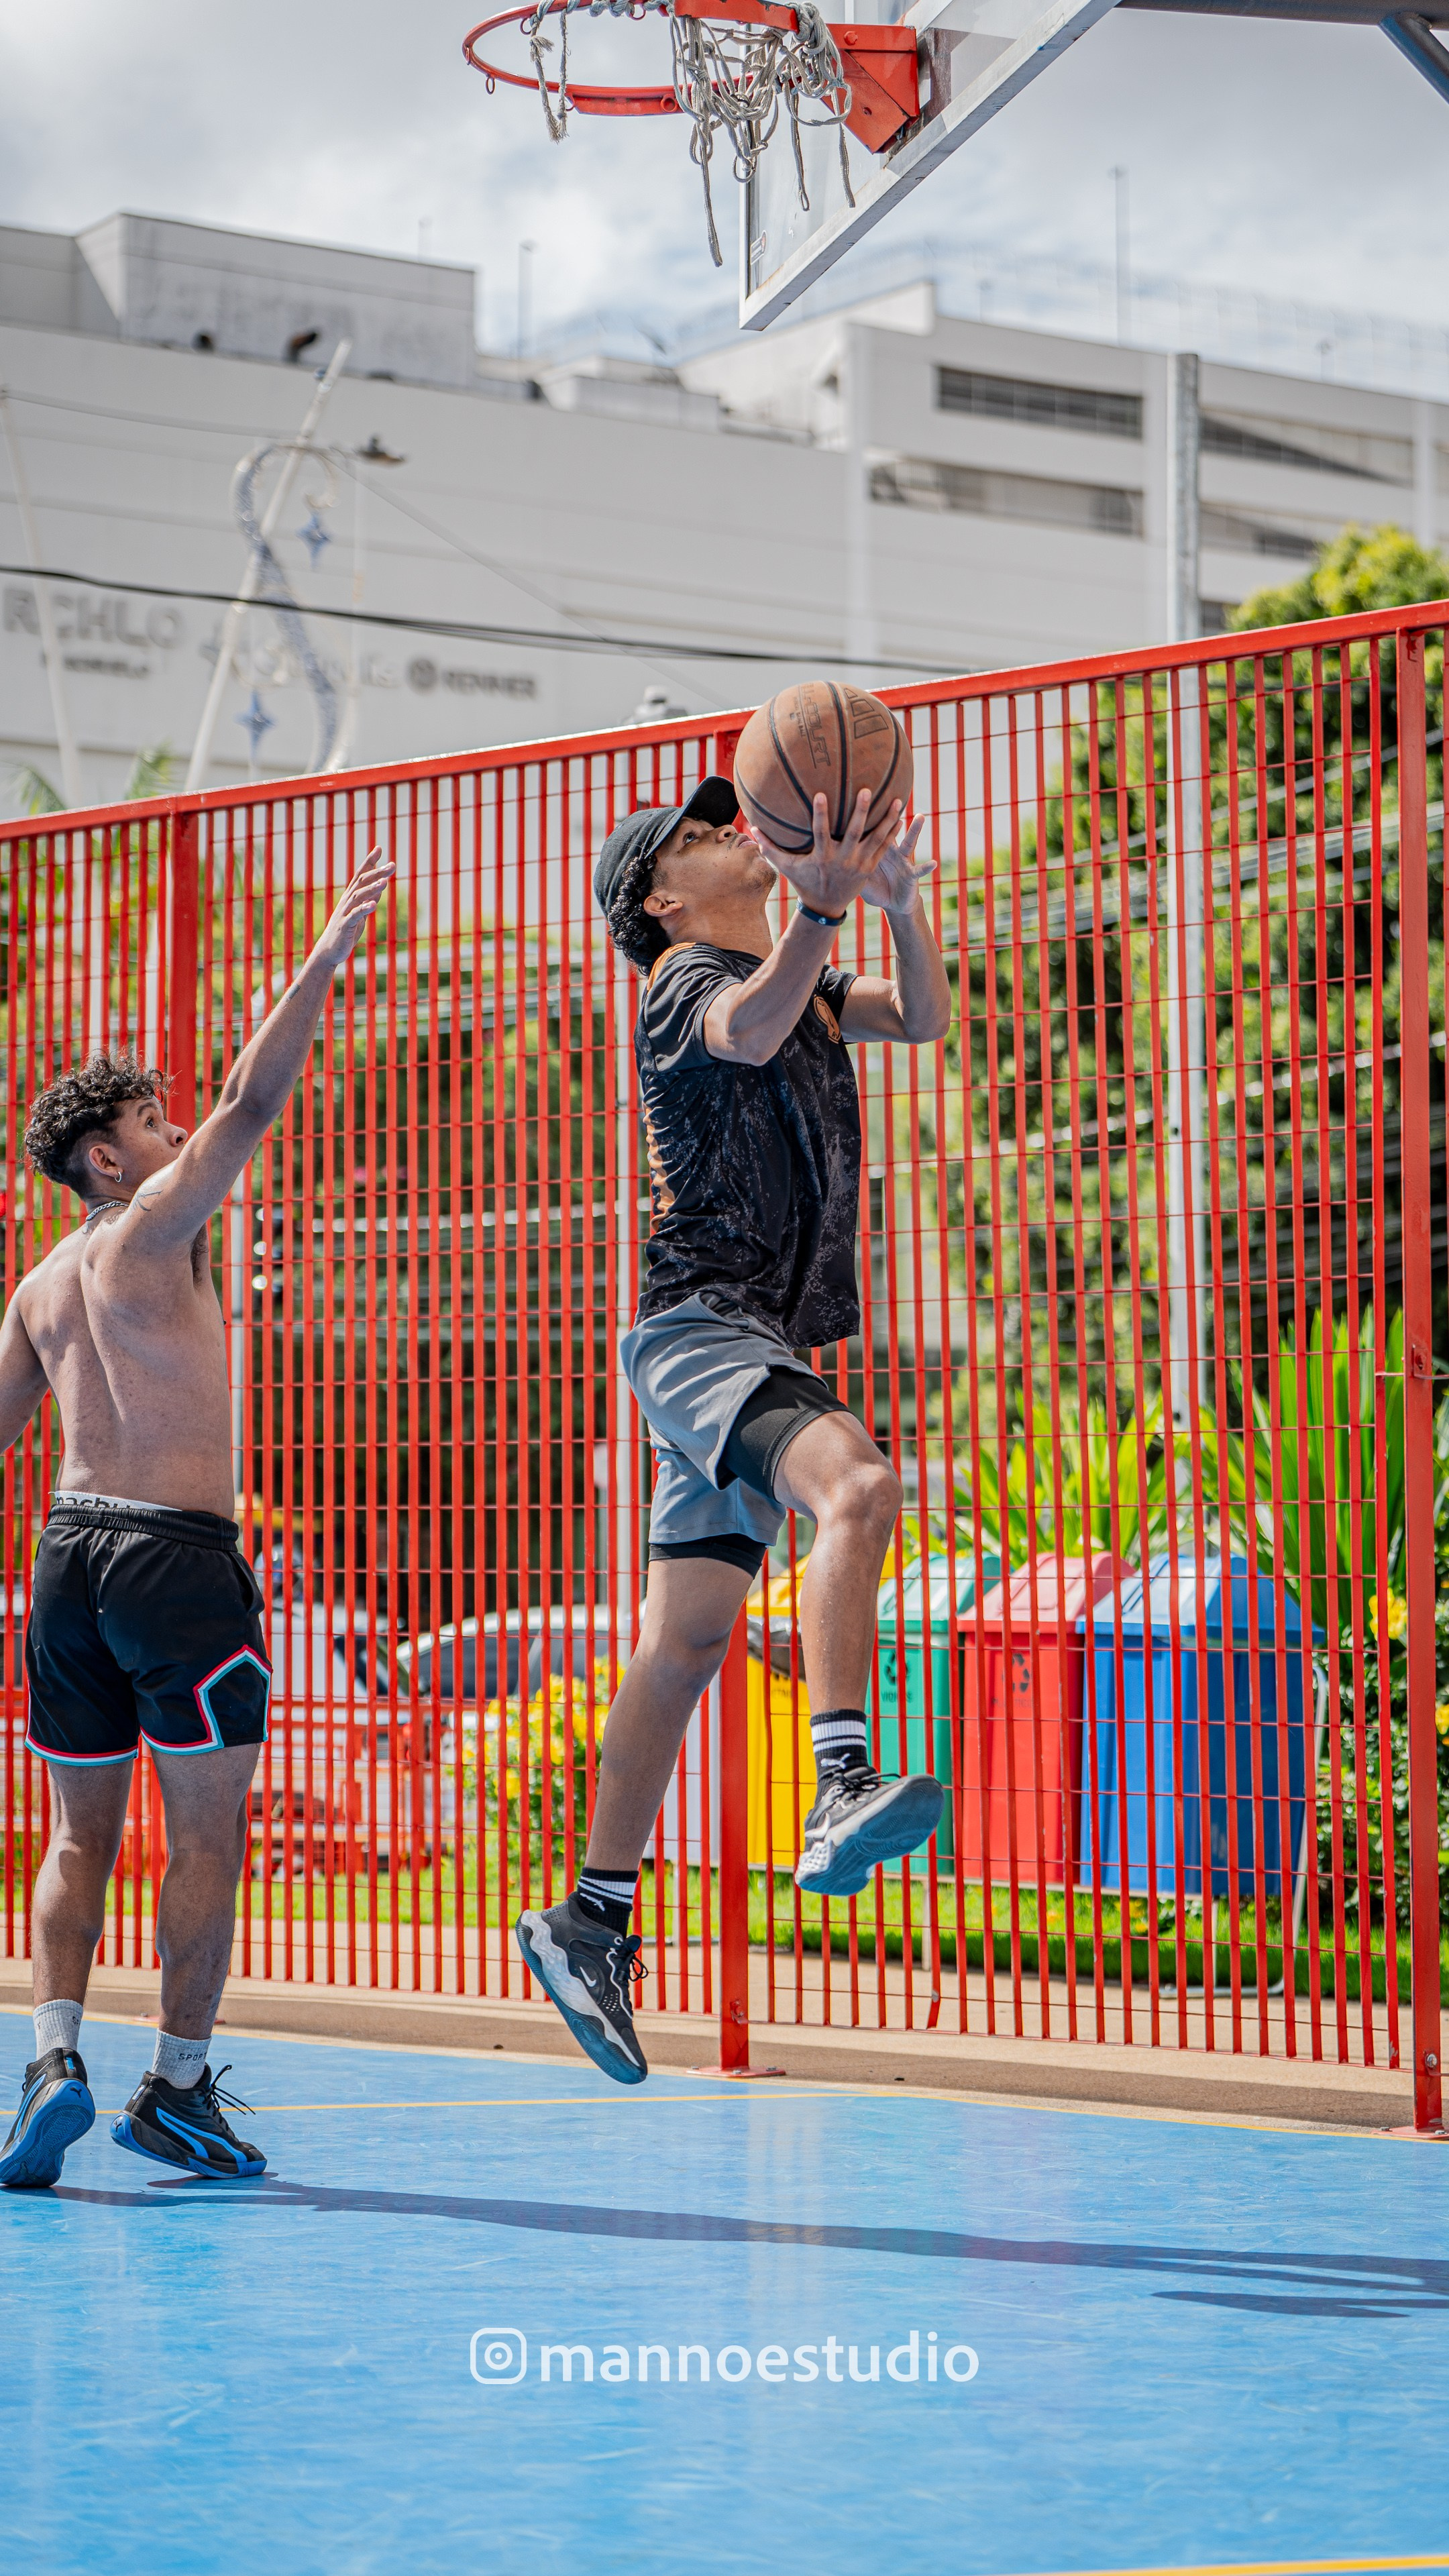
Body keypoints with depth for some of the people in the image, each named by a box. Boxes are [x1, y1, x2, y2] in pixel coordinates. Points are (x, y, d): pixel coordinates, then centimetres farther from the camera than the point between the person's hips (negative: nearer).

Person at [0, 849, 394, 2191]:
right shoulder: (152, 1228, -6)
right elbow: (252, 1101, -12)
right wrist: (326, 955, -8)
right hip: (178, 1552, -7)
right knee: (207, 1831, 2)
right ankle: (177, 2084, 4)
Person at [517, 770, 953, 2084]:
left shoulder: (793, 976, 22)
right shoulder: (686, 978, -5)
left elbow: (924, 1017, 13)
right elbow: (747, 1034, -28)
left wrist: (902, 903, -5)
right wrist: (822, 906, -44)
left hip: (762, 1346, 9)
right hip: (697, 1323, -9)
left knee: (686, 1639, 9)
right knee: (856, 1481, -34)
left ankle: (594, 1920, 14)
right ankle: (843, 1793, -45)